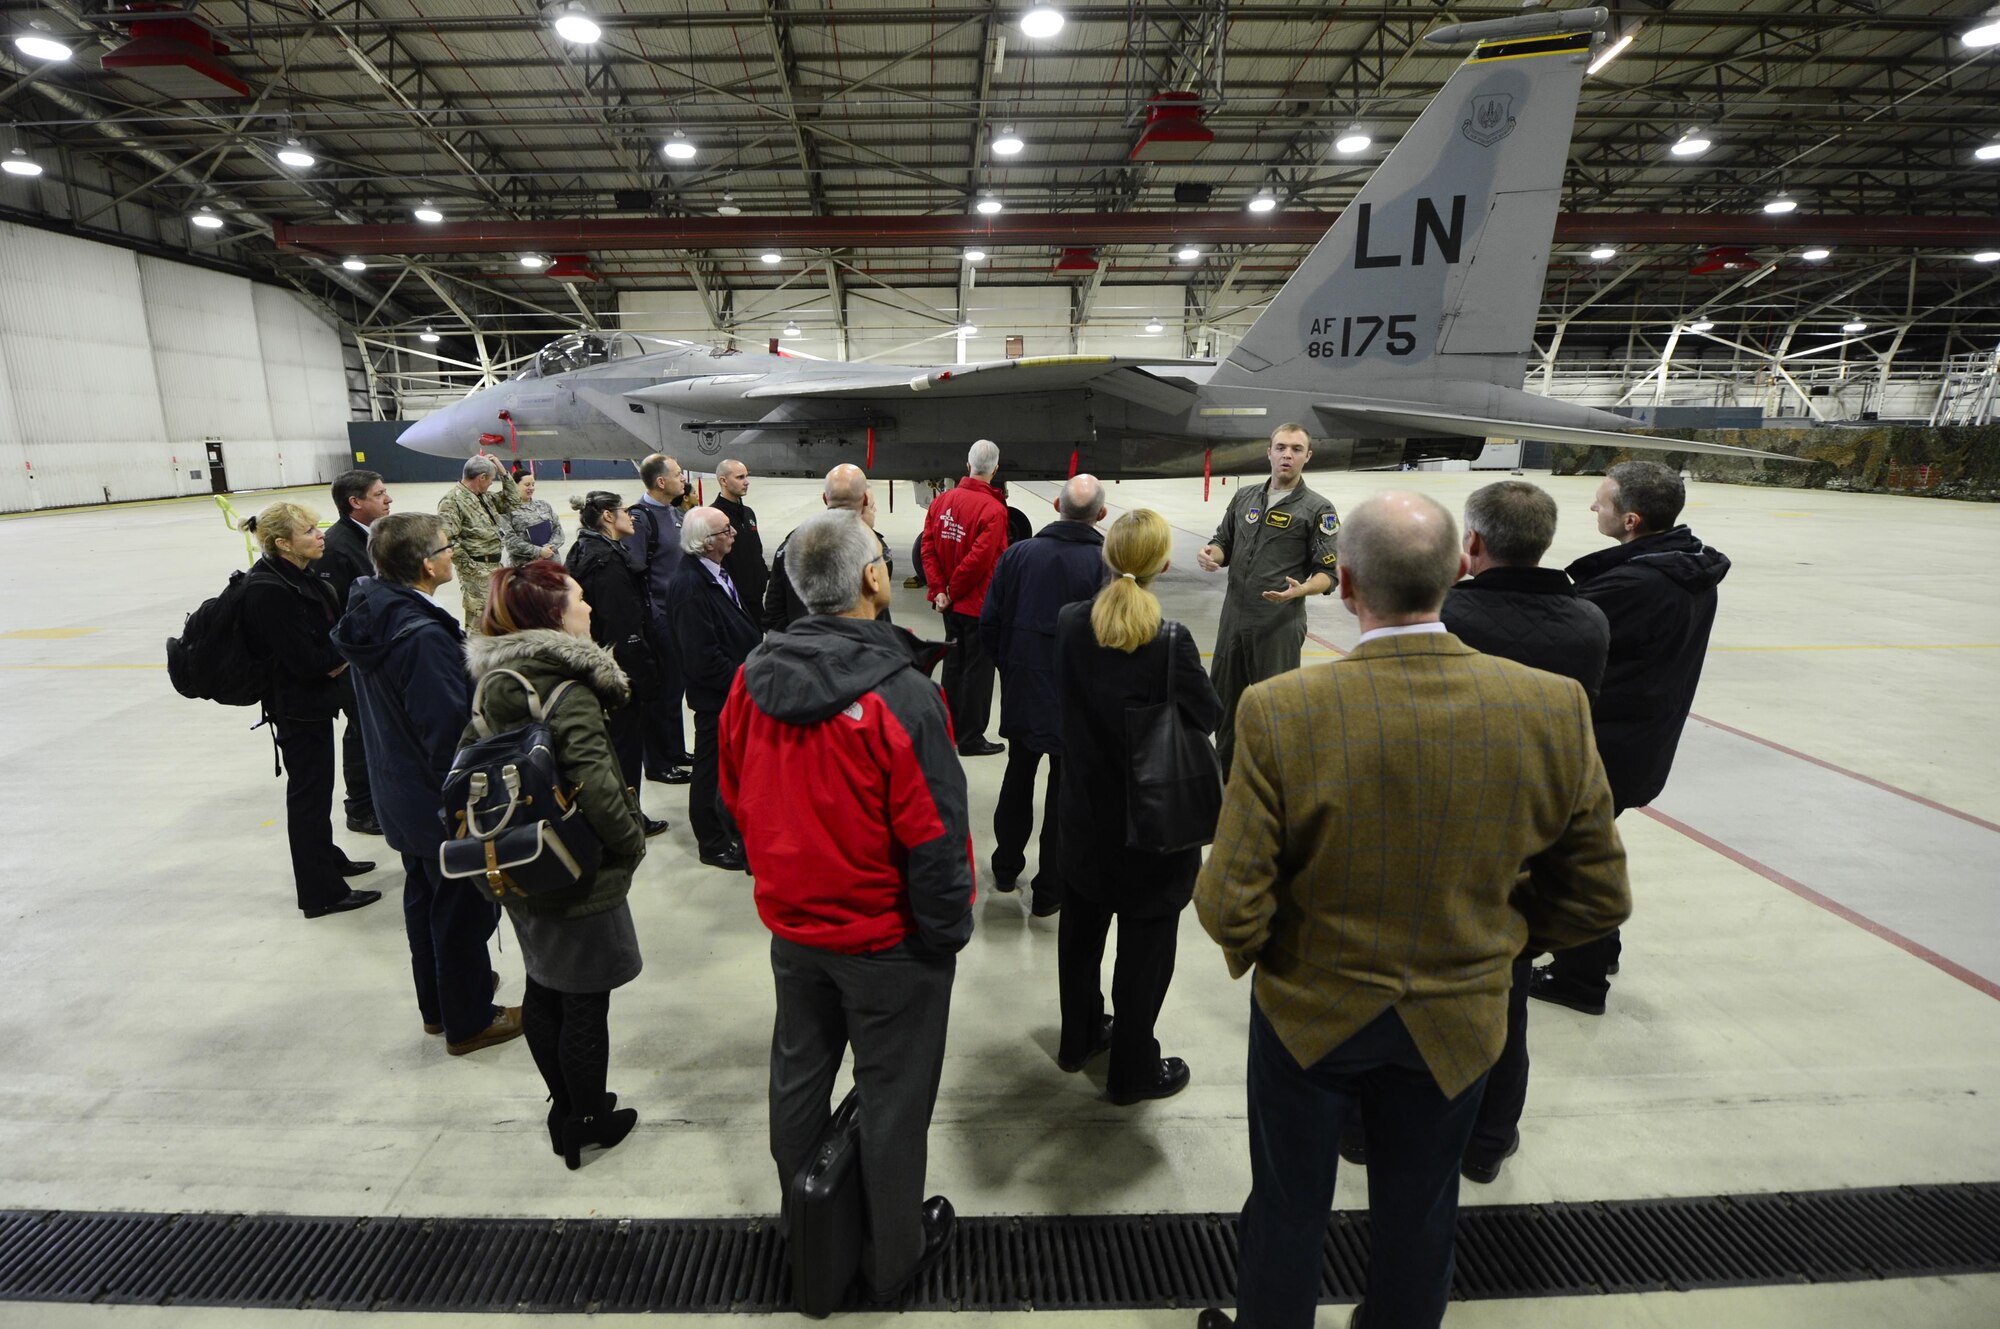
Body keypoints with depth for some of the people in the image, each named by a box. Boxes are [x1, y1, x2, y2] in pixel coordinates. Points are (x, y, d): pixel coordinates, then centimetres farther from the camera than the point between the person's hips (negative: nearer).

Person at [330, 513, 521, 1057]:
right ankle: (468, 1021, 25)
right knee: (464, 907, 8)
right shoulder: (423, 637, -30)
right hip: (446, 803, -9)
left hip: (400, 793, 9)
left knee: (424, 898, 23)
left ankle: (437, 1003, 41)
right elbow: (450, 733, -27)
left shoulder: (371, 615, -1)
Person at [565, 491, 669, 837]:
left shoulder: (583, 551, 9)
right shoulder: (608, 559, -22)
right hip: (620, 672, -10)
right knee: (626, 743, 4)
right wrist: (645, 675, -19)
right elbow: (623, 627, -25)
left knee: (606, 743, 20)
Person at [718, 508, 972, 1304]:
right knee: (892, 1098, 15)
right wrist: (946, 934, -6)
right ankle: (893, 1258, 36)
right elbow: (934, 836, -22)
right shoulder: (901, 696, -26)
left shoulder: (752, 682, -8)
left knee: (798, 1079, 24)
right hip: (887, 941, -5)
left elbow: (735, 799, 4)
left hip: (791, 928, 6)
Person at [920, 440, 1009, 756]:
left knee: (954, 663, 19)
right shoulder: (993, 510, -19)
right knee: (977, 669, 5)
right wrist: (952, 591, -11)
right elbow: (979, 559, -23)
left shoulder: (941, 501, 0)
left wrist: (939, 590, -4)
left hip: (951, 603, 6)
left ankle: (950, 729, 30)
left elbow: (928, 548, -3)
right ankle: (971, 738, 13)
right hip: (980, 604, -6)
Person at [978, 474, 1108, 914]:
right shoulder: (1107, 564, -15)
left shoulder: (1018, 554, -7)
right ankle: (1050, 890, 22)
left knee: (1018, 777, 23)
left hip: (1021, 692, 3)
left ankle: (1007, 866, 37)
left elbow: (989, 622, -3)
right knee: (1065, 789, 12)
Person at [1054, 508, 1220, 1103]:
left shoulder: (1070, 624, -9)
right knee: (1145, 943, 12)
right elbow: (1209, 716, -12)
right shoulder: (1169, 641, -24)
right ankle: (1134, 1069, 28)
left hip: (1084, 812, 5)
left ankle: (1079, 1036, 43)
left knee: (1081, 928, 23)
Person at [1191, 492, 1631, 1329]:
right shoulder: (1555, 708, -17)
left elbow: (1231, 907, -23)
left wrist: (1249, 944, 0)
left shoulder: (1280, 711, -28)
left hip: (1310, 1010, -2)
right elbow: (1597, 896, -6)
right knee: (1420, 1214, 28)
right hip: (1458, 1020, 3)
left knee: (1288, 1210, 23)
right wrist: (1492, 935, 10)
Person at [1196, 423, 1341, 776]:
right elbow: (1225, 542, 18)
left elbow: (1328, 573, -6)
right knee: (1224, 698, 15)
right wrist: (1212, 555, -5)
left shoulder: (1317, 510, -4)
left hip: (1280, 623, -5)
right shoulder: (1245, 496, 10)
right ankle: (1224, 770, 33)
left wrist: (1301, 589, -27)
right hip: (1233, 616, 5)